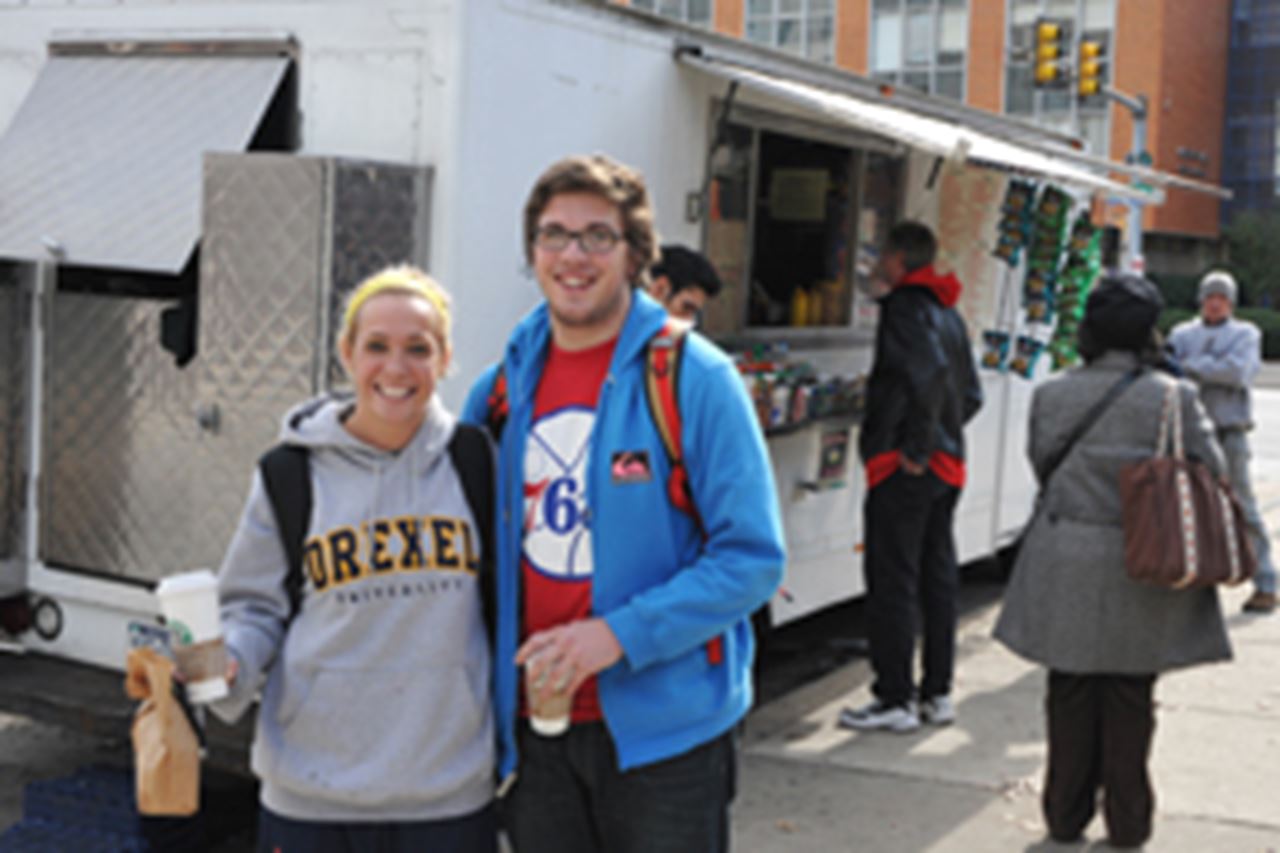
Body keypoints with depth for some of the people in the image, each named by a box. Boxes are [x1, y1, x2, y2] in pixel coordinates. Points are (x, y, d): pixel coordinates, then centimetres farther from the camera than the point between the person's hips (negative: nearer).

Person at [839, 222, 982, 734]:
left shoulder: (904, 307, -11)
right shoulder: (947, 312, 17)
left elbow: (929, 373, -27)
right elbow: (971, 395, 19)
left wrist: (914, 447, -20)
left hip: (903, 467, -9)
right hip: (947, 464, 9)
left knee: (891, 583, -3)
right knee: (937, 580, 13)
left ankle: (894, 700, 1)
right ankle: (937, 694, 20)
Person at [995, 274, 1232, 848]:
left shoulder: (1051, 396, -5)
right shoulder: (1173, 397, -10)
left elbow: (1041, 466, 3)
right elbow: (1209, 470, -5)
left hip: (1066, 561, 2)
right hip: (1142, 565, -1)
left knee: (1070, 693, 13)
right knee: (1131, 698, 11)